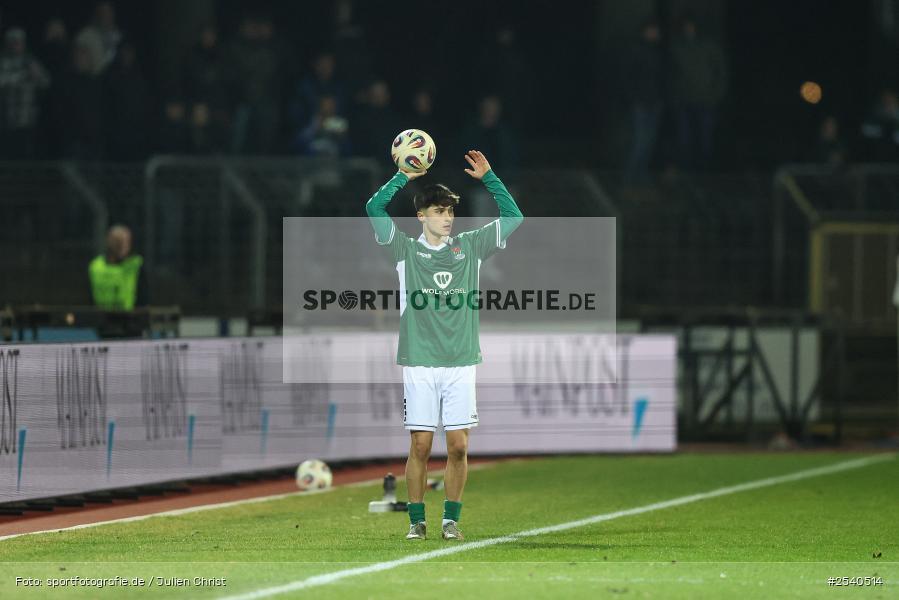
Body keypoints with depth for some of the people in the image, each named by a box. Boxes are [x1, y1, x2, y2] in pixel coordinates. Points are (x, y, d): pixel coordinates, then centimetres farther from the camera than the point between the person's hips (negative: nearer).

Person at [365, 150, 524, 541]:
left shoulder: (469, 247, 12)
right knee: (420, 446, -1)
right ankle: (417, 520, 7)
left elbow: (513, 217, 11)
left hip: (461, 363, 2)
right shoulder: (406, 250, 5)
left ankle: (451, 519, 9)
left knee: (458, 447, 0)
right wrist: (403, 176, -5)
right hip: (419, 363, -2)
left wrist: (488, 177, 4)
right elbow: (374, 209, -5)